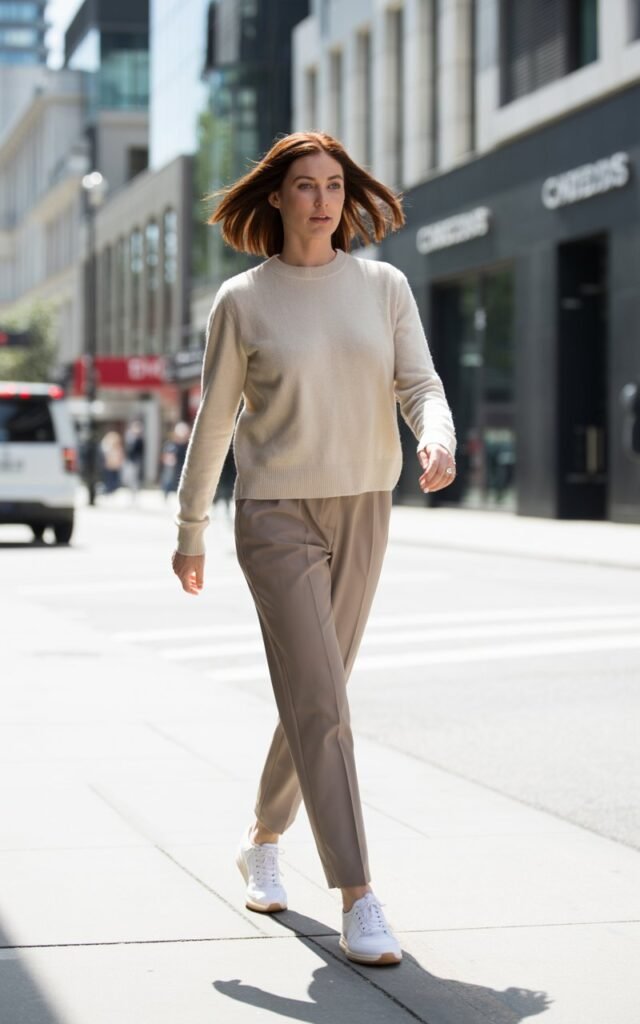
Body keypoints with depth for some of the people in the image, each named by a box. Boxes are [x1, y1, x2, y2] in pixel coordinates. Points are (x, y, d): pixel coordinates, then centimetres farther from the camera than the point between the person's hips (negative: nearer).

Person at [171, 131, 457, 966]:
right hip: (277, 517, -4)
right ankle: (358, 902, -12)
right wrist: (190, 531, 8)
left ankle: (262, 842, 38)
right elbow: (214, 420, 4)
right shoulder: (242, 301, -2)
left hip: (362, 513, 4)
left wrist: (439, 443, -25)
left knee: (316, 698, 14)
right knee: (320, 706, -12)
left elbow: (420, 386, -2)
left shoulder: (383, 287, 4)